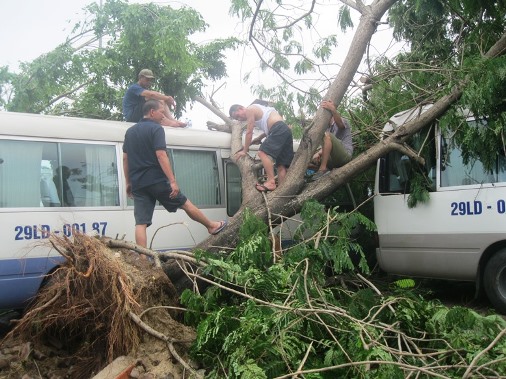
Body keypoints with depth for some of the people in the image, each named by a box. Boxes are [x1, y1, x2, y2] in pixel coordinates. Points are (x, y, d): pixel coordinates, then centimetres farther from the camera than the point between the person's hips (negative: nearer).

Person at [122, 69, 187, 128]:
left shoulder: (145, 89, 22)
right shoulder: (134, 88, -8)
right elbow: (151, 94, -27)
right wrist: (167, 98, -23)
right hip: (131, 117, -8)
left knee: (162, 102, -3)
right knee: (149, 98, -26)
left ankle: (172, 119, -28)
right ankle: (165, 121, -39)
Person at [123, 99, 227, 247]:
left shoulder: (130, 131, 15)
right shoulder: (156, 129, -7)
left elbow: (125, 158, 16)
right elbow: (161, 155, -18)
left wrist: (128, 182, 21)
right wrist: (173, 181, -20)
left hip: (138, 184, 6)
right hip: (156, 180, -5)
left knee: (141, 223, 0)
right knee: (185, 204, 12)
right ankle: (212, 226, 29)